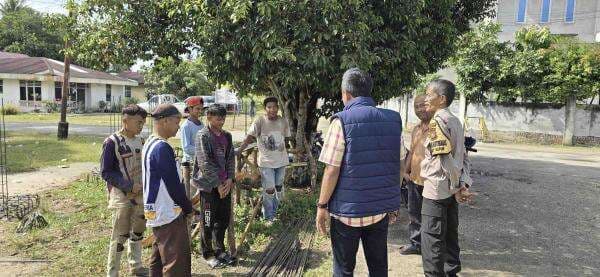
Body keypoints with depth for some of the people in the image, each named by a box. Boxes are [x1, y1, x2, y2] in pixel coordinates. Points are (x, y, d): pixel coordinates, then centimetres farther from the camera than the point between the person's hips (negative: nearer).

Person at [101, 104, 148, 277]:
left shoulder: (140, 141, 5)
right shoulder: (112, 142, -13)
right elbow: (105, 172, -14)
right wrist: (129, 186, -19)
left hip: (140, 195, 6)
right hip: (121, 196, -6)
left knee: (138, 232, 18)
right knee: (120, 236, 1)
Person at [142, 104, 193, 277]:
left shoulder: (150, 143, 10)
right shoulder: (163, 148, -21)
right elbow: (173, 184, -20)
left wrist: (184, 204, 15)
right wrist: (188, 208, -5)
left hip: (155, 213, 10)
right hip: (169, 215, -10)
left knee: (159, 259, 19)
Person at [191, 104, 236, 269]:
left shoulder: (227, 136, 9)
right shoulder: (203, 136, -12)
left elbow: (231, 158, 10)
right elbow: (205, 163, -16)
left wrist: (229, 179, -3)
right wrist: (218, 184, -14)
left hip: (225, 185, 6)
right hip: (209, 185, -6)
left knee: (224, 219, 14)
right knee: (208, 222, 6)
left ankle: (220, 250, 31)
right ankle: (208, 254, 21)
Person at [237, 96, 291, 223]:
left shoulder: (283, 122, -2)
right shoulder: (260, 121, -13)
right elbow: (250, 137, -16)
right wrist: (238, 150, -24)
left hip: (281, 160, 5)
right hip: (266, 161, -4)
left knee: (279, 187, 18)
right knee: (269, 190, -4)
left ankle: (274, 212, 38)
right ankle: (269, 217, 16)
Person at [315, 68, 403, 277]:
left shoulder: (342, 121, -12)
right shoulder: (394, 120, 3)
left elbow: (332, 171, -15)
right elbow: (399, 167, 7)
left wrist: (322, 206, -5)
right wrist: (393, 203, 17)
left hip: (348, 210, -4)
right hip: (381, 209, 5)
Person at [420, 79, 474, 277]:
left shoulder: (437, 121, -16)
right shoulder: (455, 121, 11)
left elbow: (444, 159, -23)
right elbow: (463, 156, 11)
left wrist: (456, 188, -15)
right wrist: (463, 184, 6)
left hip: (436, 190, -9)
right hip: (451, 190, 9)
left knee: (432, 240, 0)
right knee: (450, 235, 17)